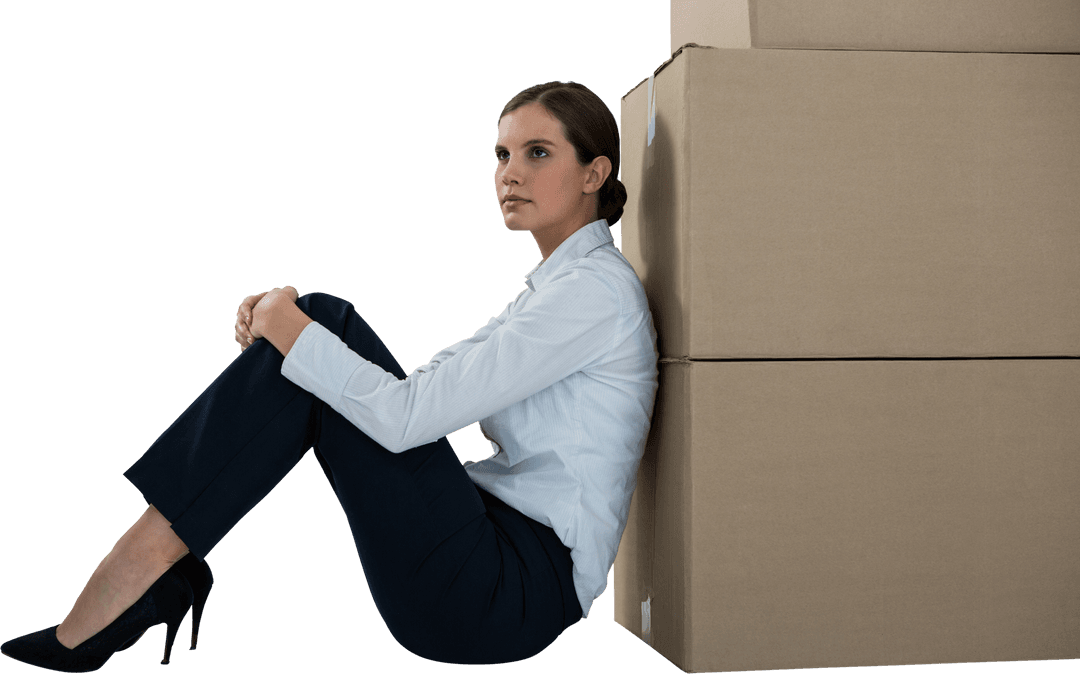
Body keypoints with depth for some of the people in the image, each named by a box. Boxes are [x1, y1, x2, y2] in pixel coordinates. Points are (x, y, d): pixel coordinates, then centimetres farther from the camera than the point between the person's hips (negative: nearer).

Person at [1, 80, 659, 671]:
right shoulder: (555, 283, 18)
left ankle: (147, 556, -12)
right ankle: (155, 555, -3)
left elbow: (407, 416, -21)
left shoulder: (594, 285, -13)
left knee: (316, 329, -13)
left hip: (521, 591, -9)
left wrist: (291, 332, -10)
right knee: (325, 322, 1)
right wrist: (285, 320, 2)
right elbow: (420, 385, 15)